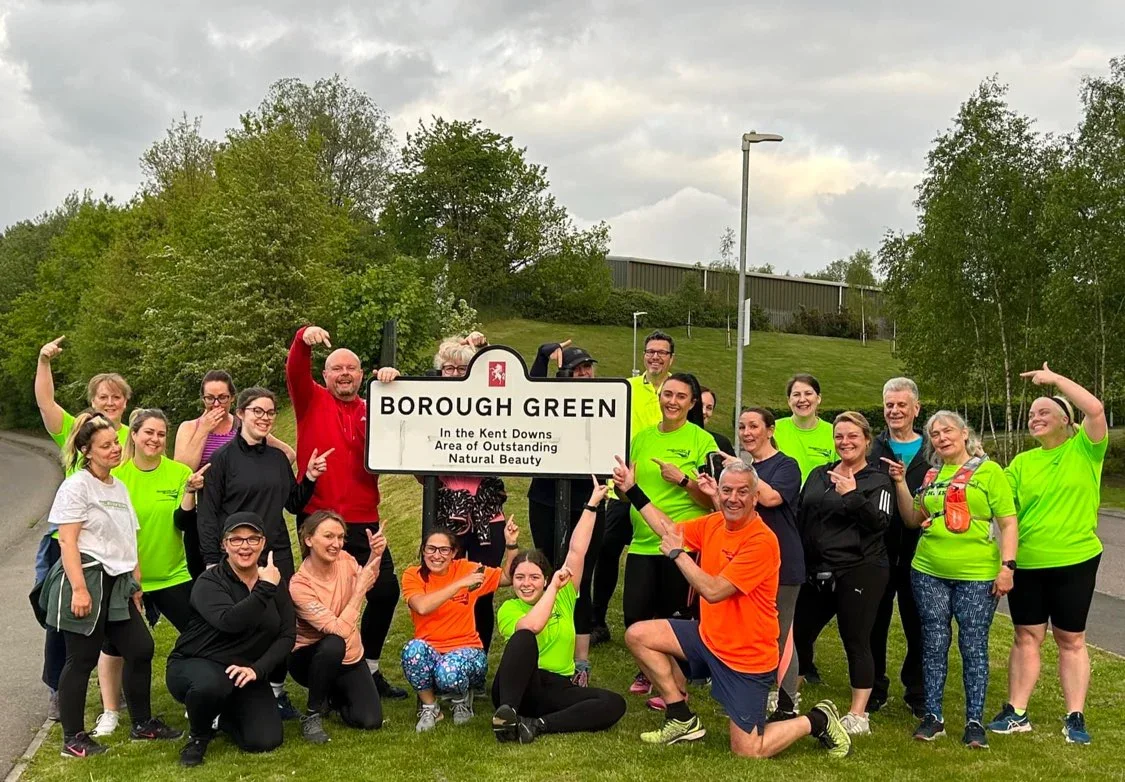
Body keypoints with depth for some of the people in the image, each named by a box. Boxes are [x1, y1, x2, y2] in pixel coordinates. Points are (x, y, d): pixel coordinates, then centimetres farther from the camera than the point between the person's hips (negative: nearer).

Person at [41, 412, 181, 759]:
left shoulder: (119, 488, 16)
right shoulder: (77, 486, -8)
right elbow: (67, 541, -15)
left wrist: (135, 585, 18)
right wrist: (79, 589, -22)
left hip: (115, 584, 8)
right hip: (85, 581, -8)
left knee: (141, 648, 7)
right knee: (82, 659, -1)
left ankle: (142, 723, 21)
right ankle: (73, 738, 10)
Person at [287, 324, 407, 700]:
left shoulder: (371, 411, 11)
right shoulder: (311, 401, 4)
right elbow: (295, 372, -13)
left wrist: (392, 383, -19)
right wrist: (304, 338, -32)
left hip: (363, 520, 3)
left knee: (386, 591, 5)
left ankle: (369, 669, 22)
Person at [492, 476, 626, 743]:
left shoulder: (564, 596, 12)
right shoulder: (509, 609, 2)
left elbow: (577, 551, 5)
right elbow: (532, 625, -22)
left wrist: (592, 503, 3)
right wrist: (554, 586, -12)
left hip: (559, 688, 4)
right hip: (520, 686, -4)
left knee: (614, 704, -22)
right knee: (524, 638, -32)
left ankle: (536, 724, -29)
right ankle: (507, 712, -43)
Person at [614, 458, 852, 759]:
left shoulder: (762, 541, -25)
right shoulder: (714, 523, -1)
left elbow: (713, 590, -28)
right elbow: (669, 529, 14)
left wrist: (677, 553, -21)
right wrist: (632, 489, 12)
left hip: (747, 657, -7)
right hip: (708, 636, 8)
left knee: (747, 751, -6)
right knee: (638, 635, 0)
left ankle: (818, 721, 19)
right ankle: (683, 721, 11)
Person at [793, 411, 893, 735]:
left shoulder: (878, 481, -1)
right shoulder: (818, 475, 13)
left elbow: (879, 523, -15)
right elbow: (801, 519, 15)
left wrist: (853, 495, -25)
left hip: (859, 572, -5)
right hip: (817, 572, 5)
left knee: (856, 641, -1)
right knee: (798, 634, 11)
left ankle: (858, 715, 9)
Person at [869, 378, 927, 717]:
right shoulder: (872, 447, 4)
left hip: (916, 552, 0)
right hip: (877, 550, 0)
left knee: (917, 625, 8)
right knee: (875, 622, 9)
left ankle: (917, 692, 22)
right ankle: (874, 688, 22)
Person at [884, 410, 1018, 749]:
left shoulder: (989, 471, -1)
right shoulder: (931, 475, 12)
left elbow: (1008, 522, -3)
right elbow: (913, 520, 15)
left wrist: (1007, 566, -12)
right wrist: (901, 483, 5)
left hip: (977, 575, -4)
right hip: (929, 573, 4)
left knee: (974, 647, 1)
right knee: (934, 645, 7)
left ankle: (974, 721, 10)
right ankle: (933, 716, 17)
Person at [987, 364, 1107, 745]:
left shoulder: (1085, 449, -2)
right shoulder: (1022, 463, 6)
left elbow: (1095, 409, -20)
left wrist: (1055, 379, -14)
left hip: (1075, 562, -3)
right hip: (1026, 564, 3)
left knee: (1071, 640, 8)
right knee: (1027, 637, 9)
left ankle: (1075, 718, 15)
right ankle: (1017, 713, 16)